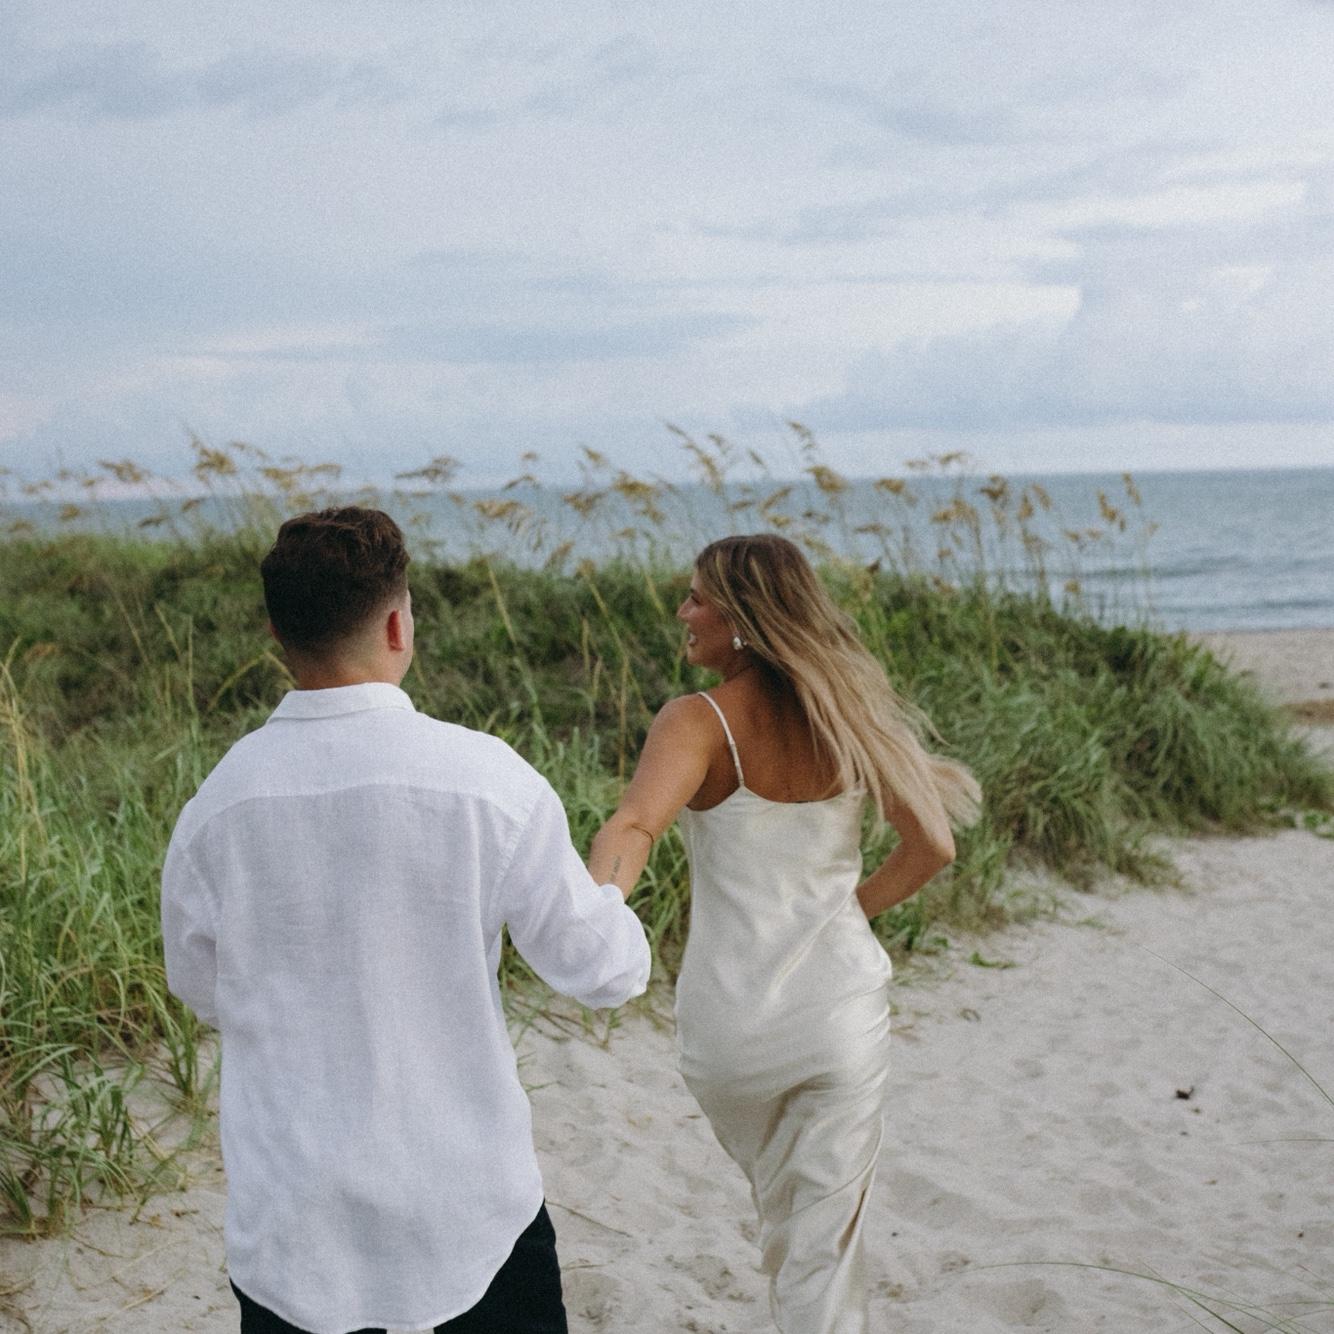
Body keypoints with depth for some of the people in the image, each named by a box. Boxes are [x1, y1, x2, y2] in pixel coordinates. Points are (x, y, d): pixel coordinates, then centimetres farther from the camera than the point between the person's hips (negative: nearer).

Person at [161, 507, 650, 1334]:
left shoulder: (216, 805, -9)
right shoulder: (484, 779, -17)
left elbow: (202, 989, 8)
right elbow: (608, 971, -8)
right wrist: (610, 883, 13)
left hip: (291, 1220, 2)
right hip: (468, 1203, -1)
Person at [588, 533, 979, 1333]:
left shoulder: (699, 723, -14)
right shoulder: (849, 712, -2)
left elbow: (635, 826, -33)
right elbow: (933, 845, -1)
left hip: (731, 1024, -1)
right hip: (842, 1011, 1)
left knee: (780, 1208, 27)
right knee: (824, 1245, 8)